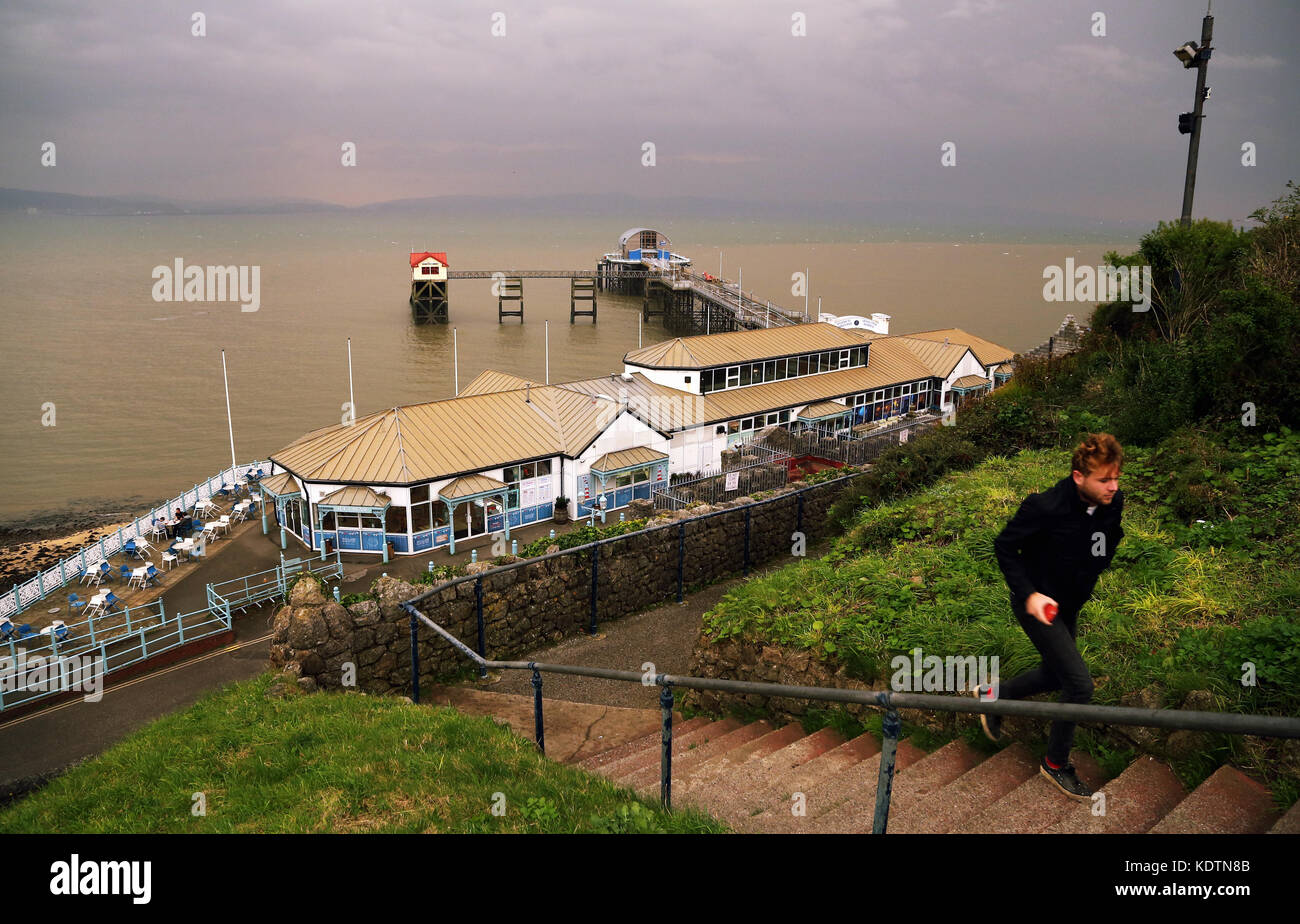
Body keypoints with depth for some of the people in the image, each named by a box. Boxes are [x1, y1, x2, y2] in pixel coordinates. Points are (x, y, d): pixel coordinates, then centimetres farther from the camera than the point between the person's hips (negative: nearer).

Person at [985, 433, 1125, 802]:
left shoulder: (1114, 502, -12)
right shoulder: (1046, 507, -31)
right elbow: (1004, 546, -18)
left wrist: (1096, 566, 5)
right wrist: (1028, 593, -24)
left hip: (1069, 605, 7)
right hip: (1037, 604, -7)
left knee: (1056, 675, 21)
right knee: (1080, 684, -10)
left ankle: (994, 695, 47)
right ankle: (1056, 763, 11)